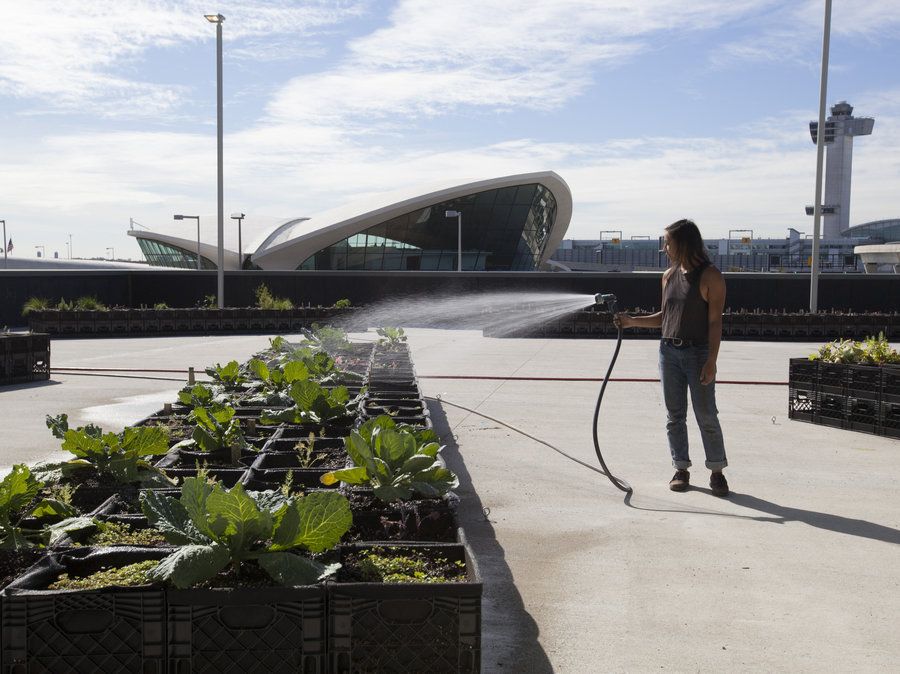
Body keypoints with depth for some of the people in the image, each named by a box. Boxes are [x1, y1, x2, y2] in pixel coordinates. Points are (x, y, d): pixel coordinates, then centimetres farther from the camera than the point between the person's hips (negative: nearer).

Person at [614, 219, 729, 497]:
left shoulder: (710, 276, -8)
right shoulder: (669, 275, 11)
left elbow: (715, 322, -12)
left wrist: (711, 361, -18)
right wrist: (631, 321, 8)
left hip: (698, 353, -6)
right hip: (668, 351, 6)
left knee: (706, 415, -2)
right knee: (674, 414, 8)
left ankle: (717, 471, 10)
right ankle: (681, 468, 17)